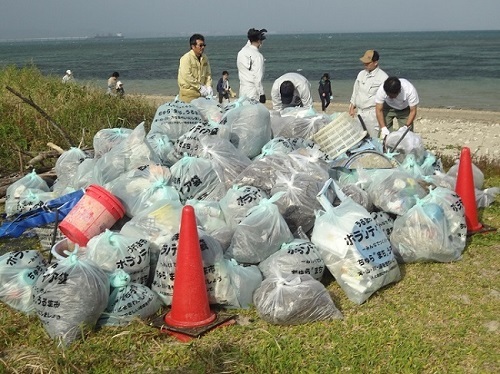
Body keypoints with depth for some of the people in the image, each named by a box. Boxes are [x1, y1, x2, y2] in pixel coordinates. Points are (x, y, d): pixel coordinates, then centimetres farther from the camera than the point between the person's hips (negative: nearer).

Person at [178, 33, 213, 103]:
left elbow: (208, 74, 13)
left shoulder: (204, 58, 9)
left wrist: (209, 86, -5)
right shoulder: (186, 58, -12)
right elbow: (187, 76, -20)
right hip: (188, 93, -6)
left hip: (200, 92, 6)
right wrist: (200, 87, -19)